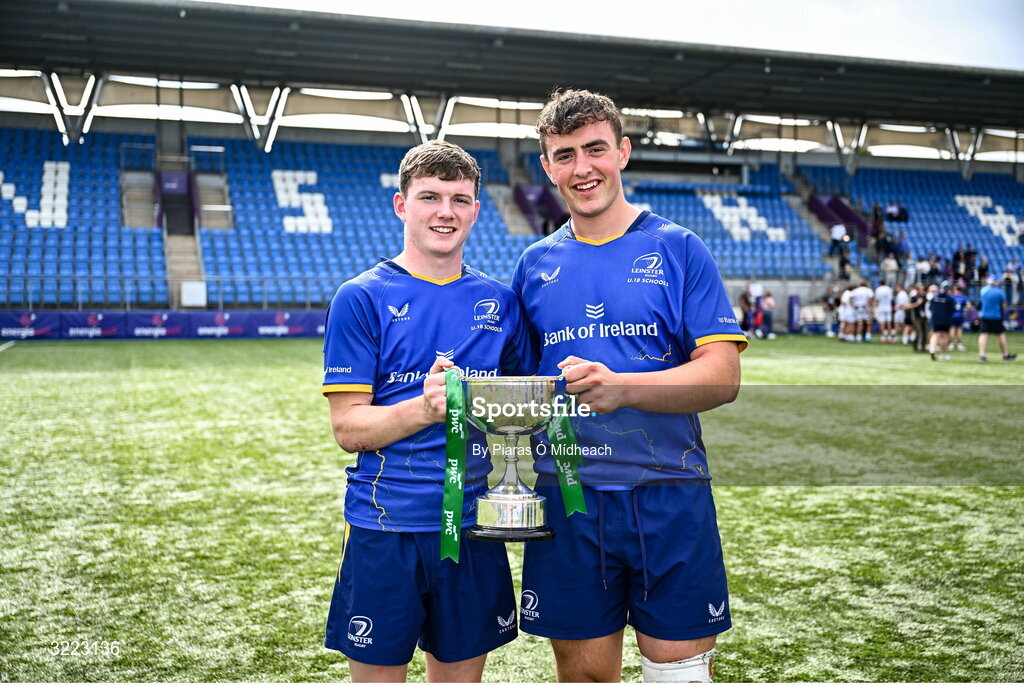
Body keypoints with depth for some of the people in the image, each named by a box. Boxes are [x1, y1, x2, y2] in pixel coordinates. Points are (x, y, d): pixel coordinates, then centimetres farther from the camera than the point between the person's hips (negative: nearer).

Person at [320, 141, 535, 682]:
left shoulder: (500, 302, 8)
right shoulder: (361, 299, -4)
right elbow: (348, 428, -9)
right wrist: (424, 408, -25)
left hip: (474, 526, 4)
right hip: (385, 529, -3)